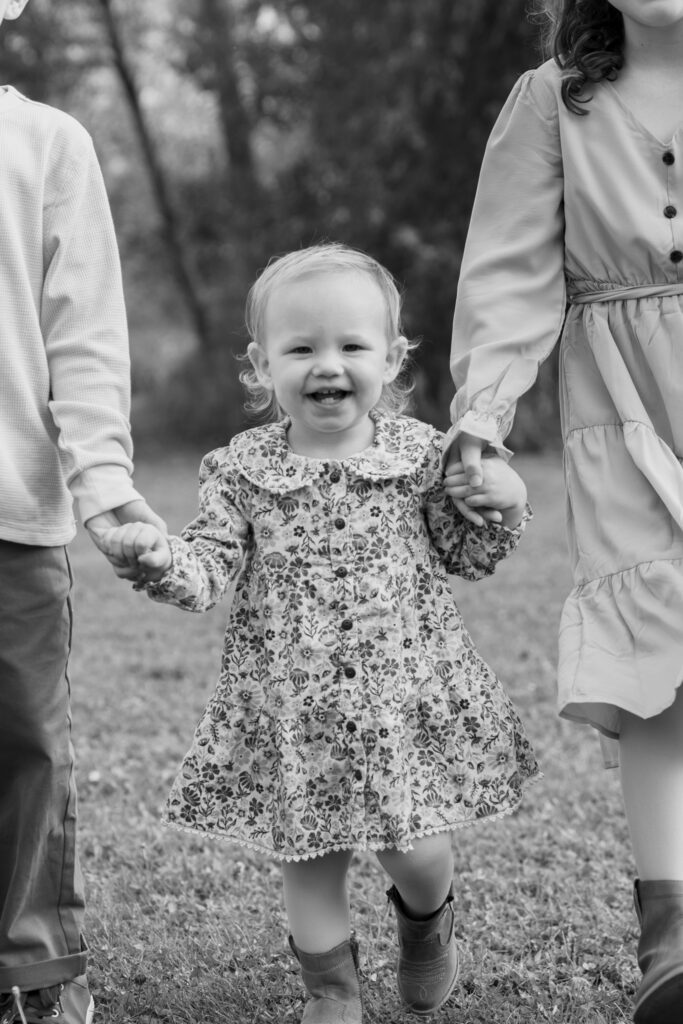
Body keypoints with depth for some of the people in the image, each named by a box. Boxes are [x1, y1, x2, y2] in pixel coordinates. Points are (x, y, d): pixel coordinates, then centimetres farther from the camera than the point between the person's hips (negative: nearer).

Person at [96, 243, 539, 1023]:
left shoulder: (422, 456, -2)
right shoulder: (241, 471, -4)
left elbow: (463, 558, 7)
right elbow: (211, 567, -6)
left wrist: (500, 508, -12)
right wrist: (158, 560, -26)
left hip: (405, 692, 0)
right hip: (294, 708, 0)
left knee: (416, 848, 4)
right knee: (309, 857, 6)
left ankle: (426, 920, 39)